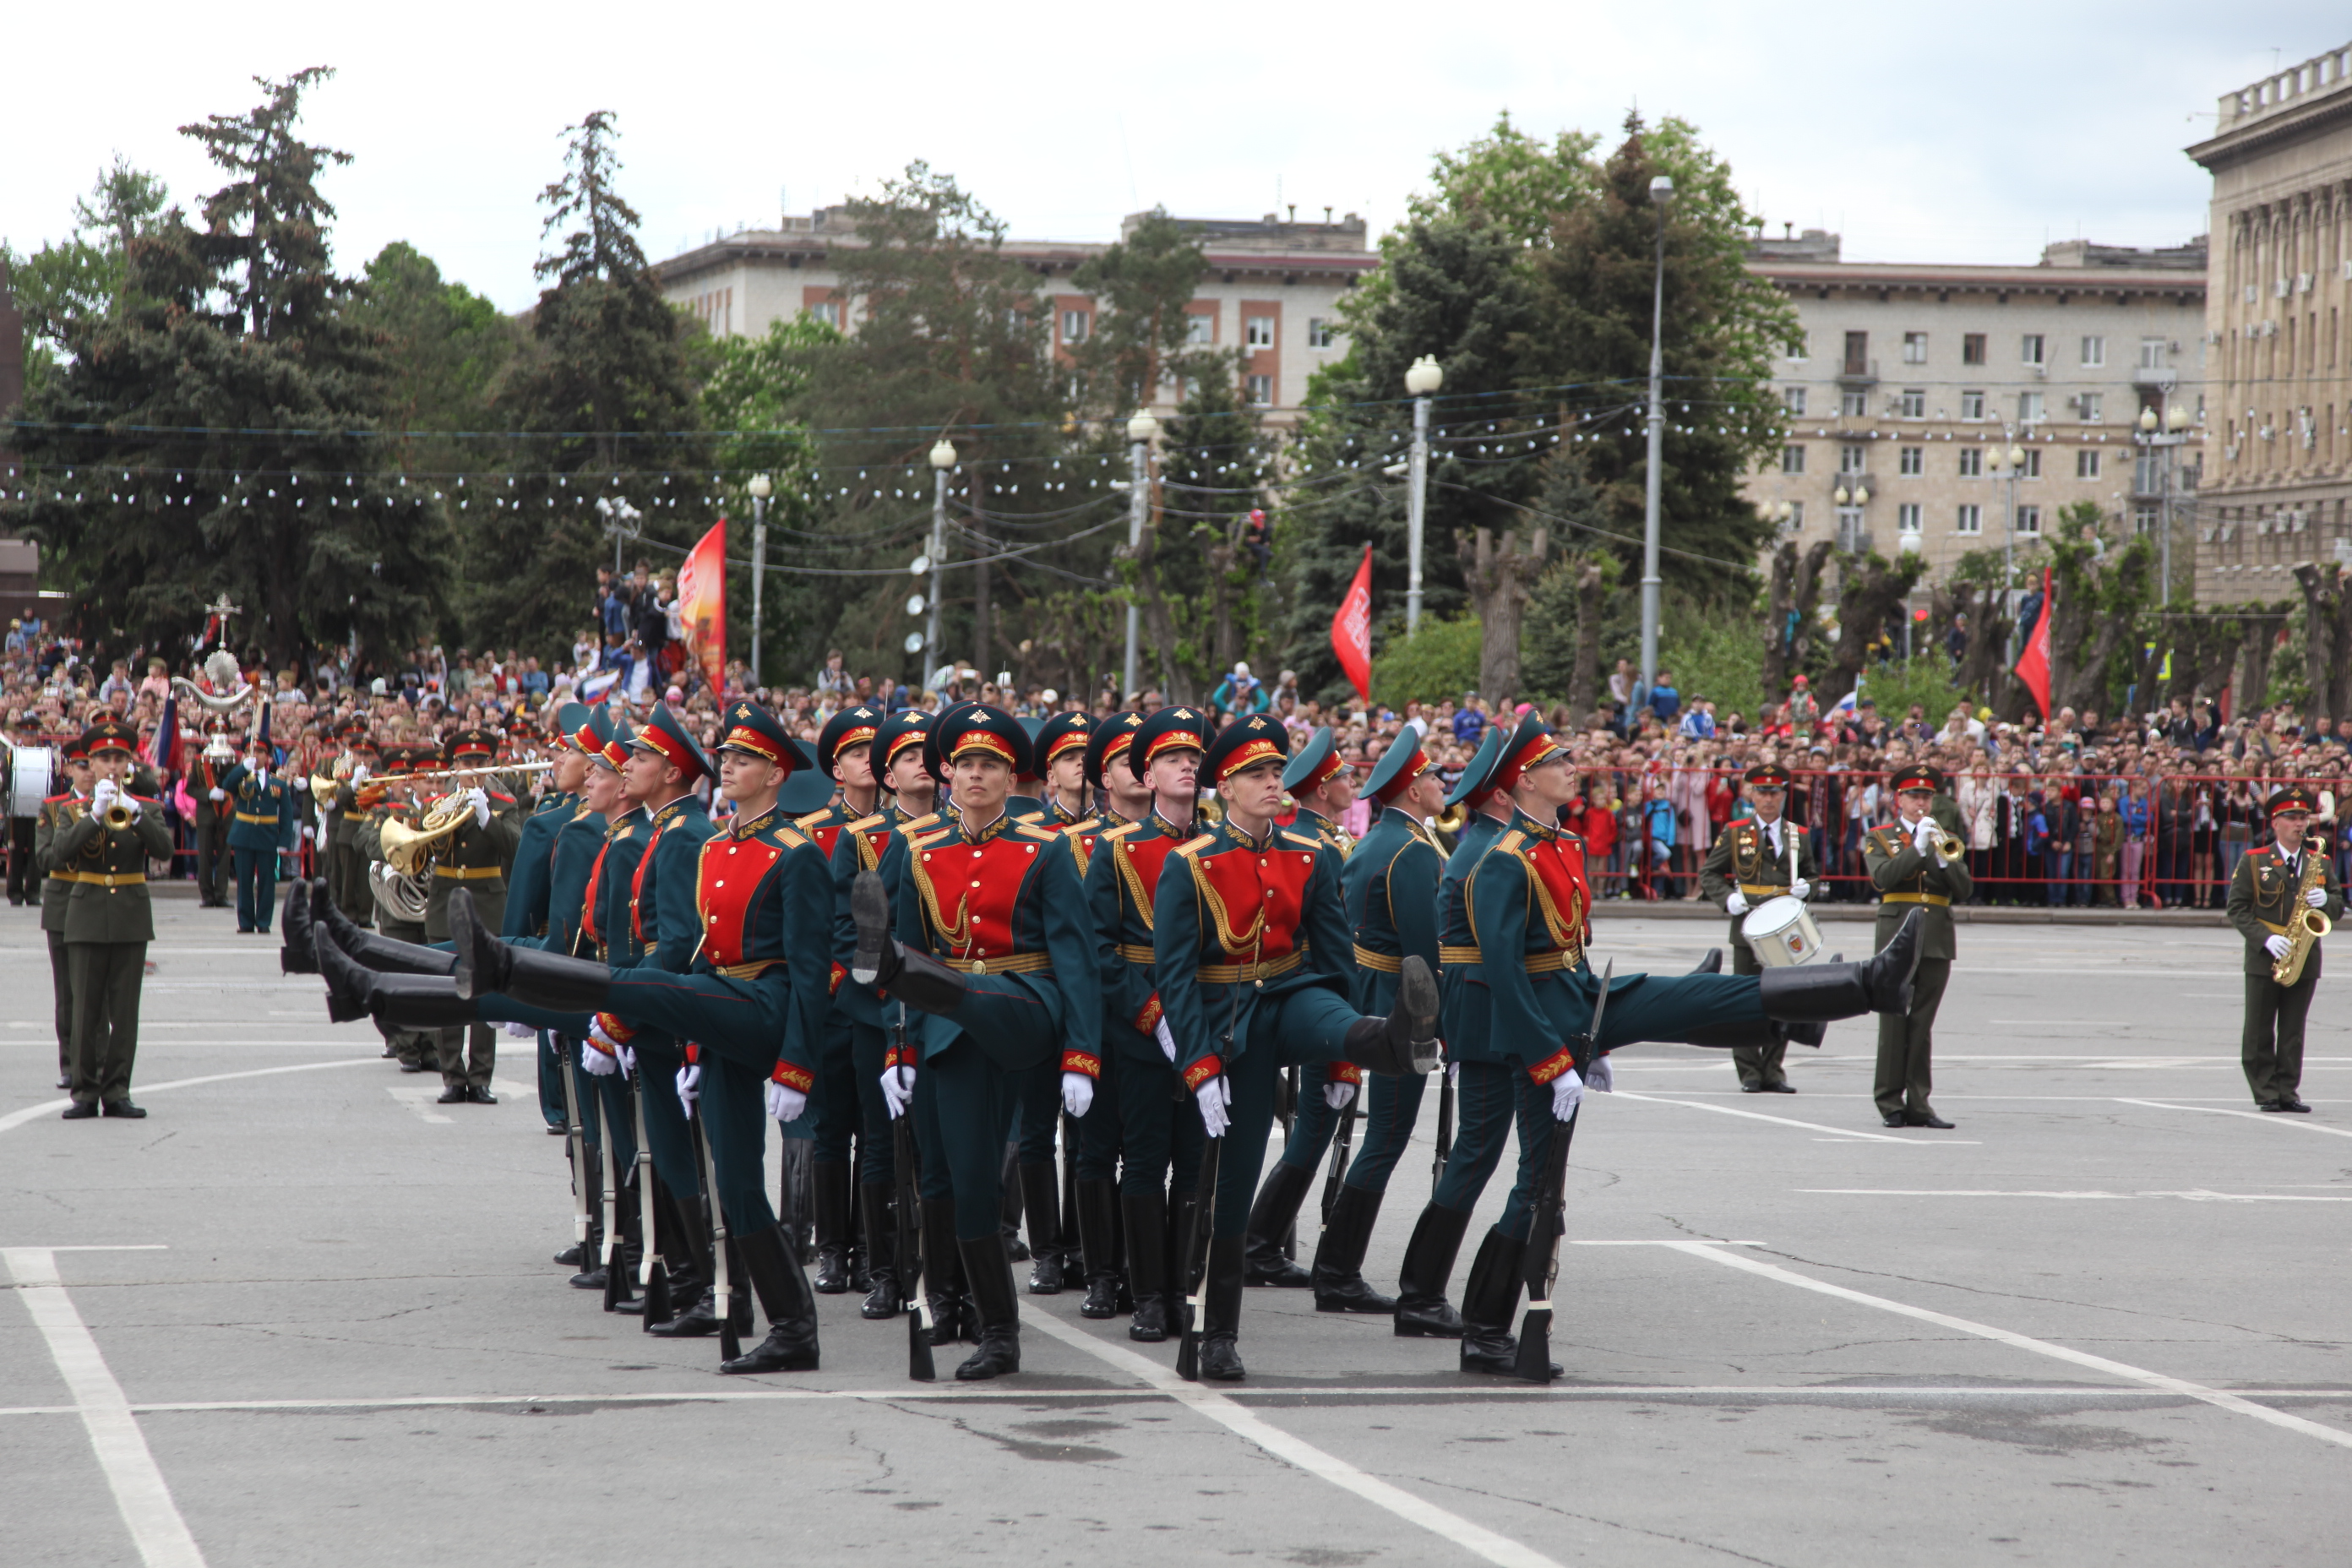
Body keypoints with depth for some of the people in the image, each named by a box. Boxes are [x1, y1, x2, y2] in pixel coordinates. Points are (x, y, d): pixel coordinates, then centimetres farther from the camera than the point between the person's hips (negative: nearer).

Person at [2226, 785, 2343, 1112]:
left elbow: (2338, 907, 10)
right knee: (2259, 1032, -1)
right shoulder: (2252, 862, 0)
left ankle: (2288, 1092, 9)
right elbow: (2238, 909, -5)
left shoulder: (2320, 863, 11)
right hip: (2263, 961, -3)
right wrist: (2265, 939, -17)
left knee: (2293, 1032, 4)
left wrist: (2325, 901, -13)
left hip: (2305, 961, 3)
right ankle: (2265, 1094, 5)